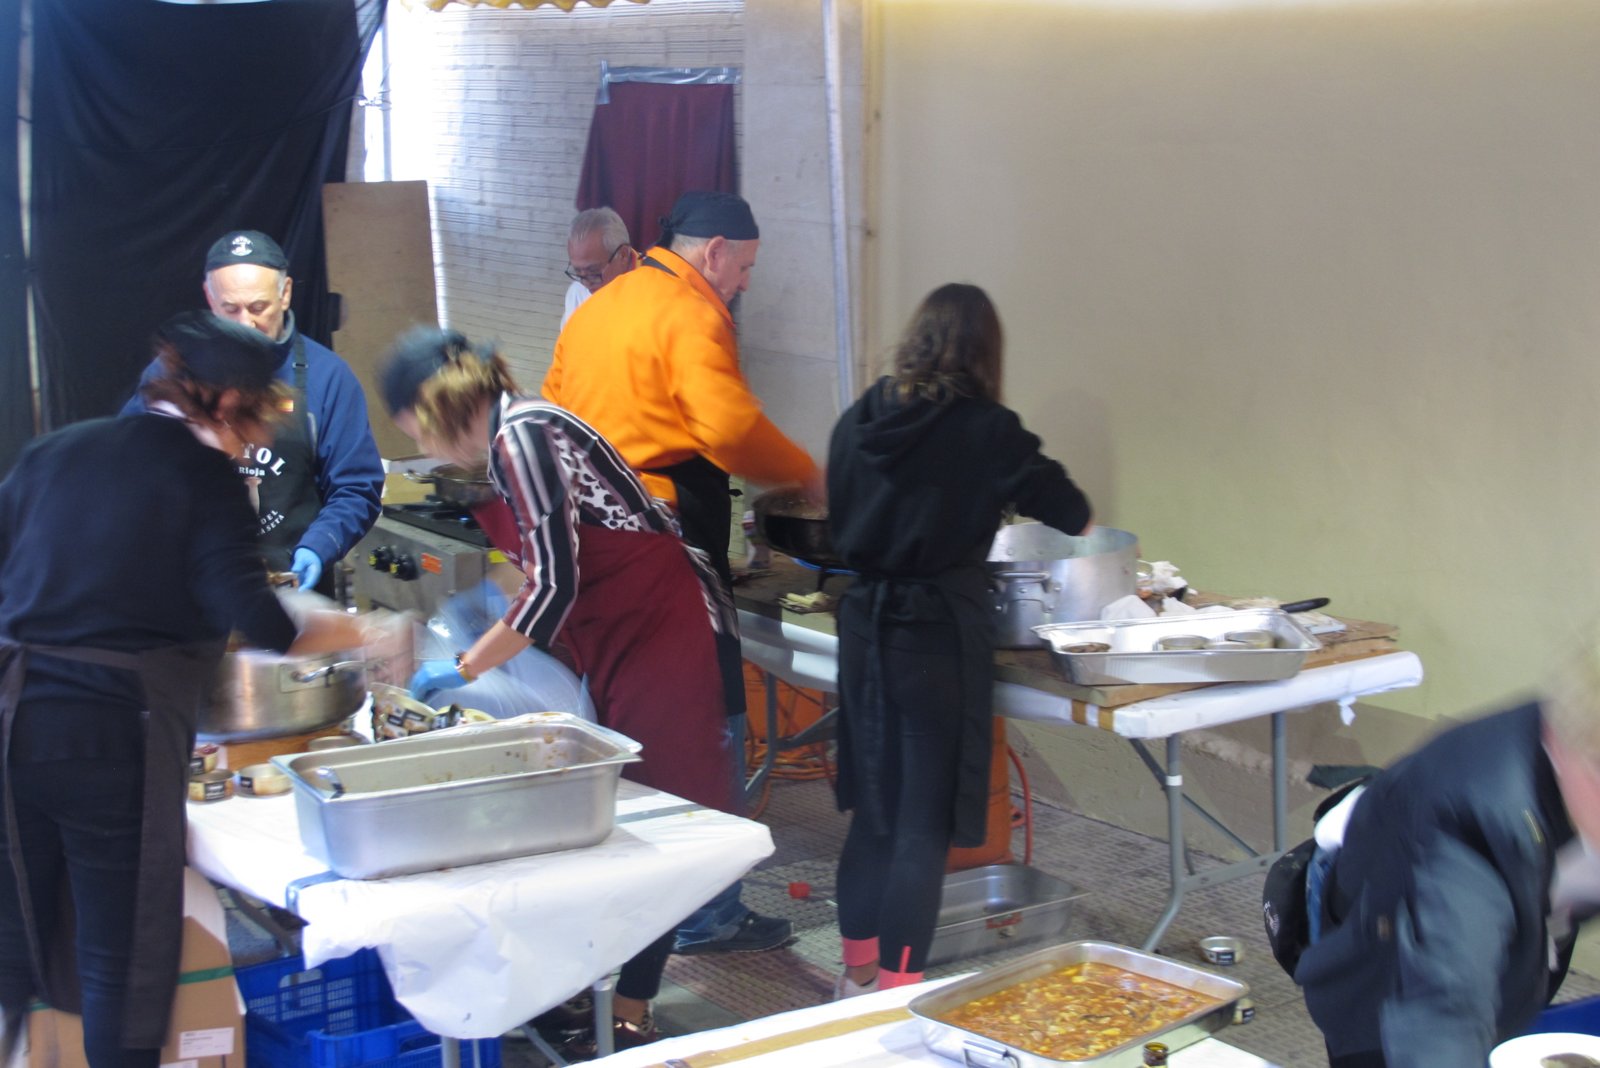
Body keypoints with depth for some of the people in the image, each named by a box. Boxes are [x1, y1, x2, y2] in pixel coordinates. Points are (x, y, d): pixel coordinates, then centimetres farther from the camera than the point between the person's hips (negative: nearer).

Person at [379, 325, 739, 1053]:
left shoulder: (521, 435, -17)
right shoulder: (509, 436, 11)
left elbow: (554, 587, -20)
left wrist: (462, 669, -11)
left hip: (665, 629, -9)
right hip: (625, 638, 9)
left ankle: (630, 1015, -2)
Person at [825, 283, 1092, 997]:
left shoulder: (858, 421, 3)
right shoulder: (985, 430, -11)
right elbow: (1070, 512, 0)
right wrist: (1016, 492, 21)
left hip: (864, 626, 6)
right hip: (939, 634, -5)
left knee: (873, 804, 17)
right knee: (926, 820, 1)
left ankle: (859, 968, 26)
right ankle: (898, 986, 2)